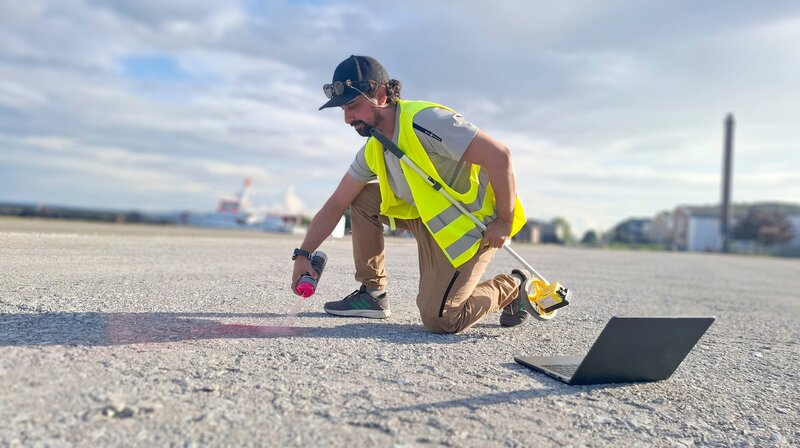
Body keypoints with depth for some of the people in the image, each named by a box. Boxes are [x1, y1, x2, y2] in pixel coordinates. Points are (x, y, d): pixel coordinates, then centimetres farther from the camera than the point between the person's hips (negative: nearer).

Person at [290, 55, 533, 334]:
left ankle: (512, 288, 10)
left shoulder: (423, 120, -25)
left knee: (437, 319, -15)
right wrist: (303, 254, 2)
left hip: (474, 223, -8)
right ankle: (372, 293, 8)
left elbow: (499, 156, -27)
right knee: (362, 199, 3)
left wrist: (505, 222, -21)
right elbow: (336, 205, 8)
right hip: (430, 219, 8)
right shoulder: (373, 150, 3)